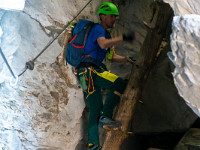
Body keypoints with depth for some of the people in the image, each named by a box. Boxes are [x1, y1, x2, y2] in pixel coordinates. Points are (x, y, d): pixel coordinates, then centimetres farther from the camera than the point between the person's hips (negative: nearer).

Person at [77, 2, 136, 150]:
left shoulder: (106, 34, 27)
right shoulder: (97, 29, -4)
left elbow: (112, 56, 24)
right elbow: (103, 44, -26)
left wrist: (127, 59, 9)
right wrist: (123, 38, -24)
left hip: (91, 74, 10)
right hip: (89, 70, -10)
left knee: (95, 109, 5)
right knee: (120, 84, -19)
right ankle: (105, 116, -19)